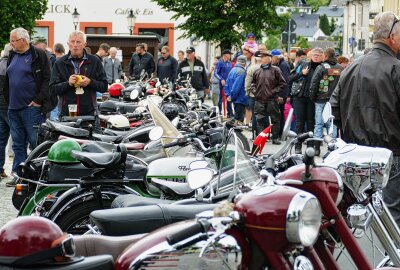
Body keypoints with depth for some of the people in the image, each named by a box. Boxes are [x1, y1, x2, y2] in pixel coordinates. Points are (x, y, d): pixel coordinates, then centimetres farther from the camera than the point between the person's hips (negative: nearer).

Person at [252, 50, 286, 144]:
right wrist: (256, 91, 9)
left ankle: (275, 137, 10)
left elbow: (283, 83, -1)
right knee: (259, 119, 3)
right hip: (260, 99, 3)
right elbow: (253, 83, 22)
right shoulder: (257, 71, 11)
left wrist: (275, 91, -8)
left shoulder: (275, 70, -1)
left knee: (275, 119, 2)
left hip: (272, 99, -3)